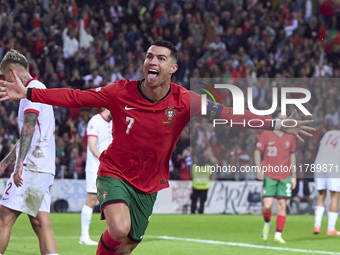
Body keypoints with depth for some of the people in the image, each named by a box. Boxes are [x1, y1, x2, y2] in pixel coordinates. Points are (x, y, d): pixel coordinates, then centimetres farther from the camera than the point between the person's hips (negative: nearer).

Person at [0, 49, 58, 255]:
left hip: (33, 166, -10)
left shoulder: (33, 88, -5)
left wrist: (20, 163, -28)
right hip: (43, 168, 10)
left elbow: (29, 127, -20)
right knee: (40, 224, 1)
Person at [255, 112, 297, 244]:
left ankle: (278, 235, 3)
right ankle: (267, 224, 22)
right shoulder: (266, 134, -1)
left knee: (282, 205, -3)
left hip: (285, 176, 3)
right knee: (267, 205, -10)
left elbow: (292, 155, 16)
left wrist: (294, 176, 12)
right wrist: (259, 169, -11)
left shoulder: (290, 137, 8)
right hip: (269, 175, -3)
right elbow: (257, 152, 3)